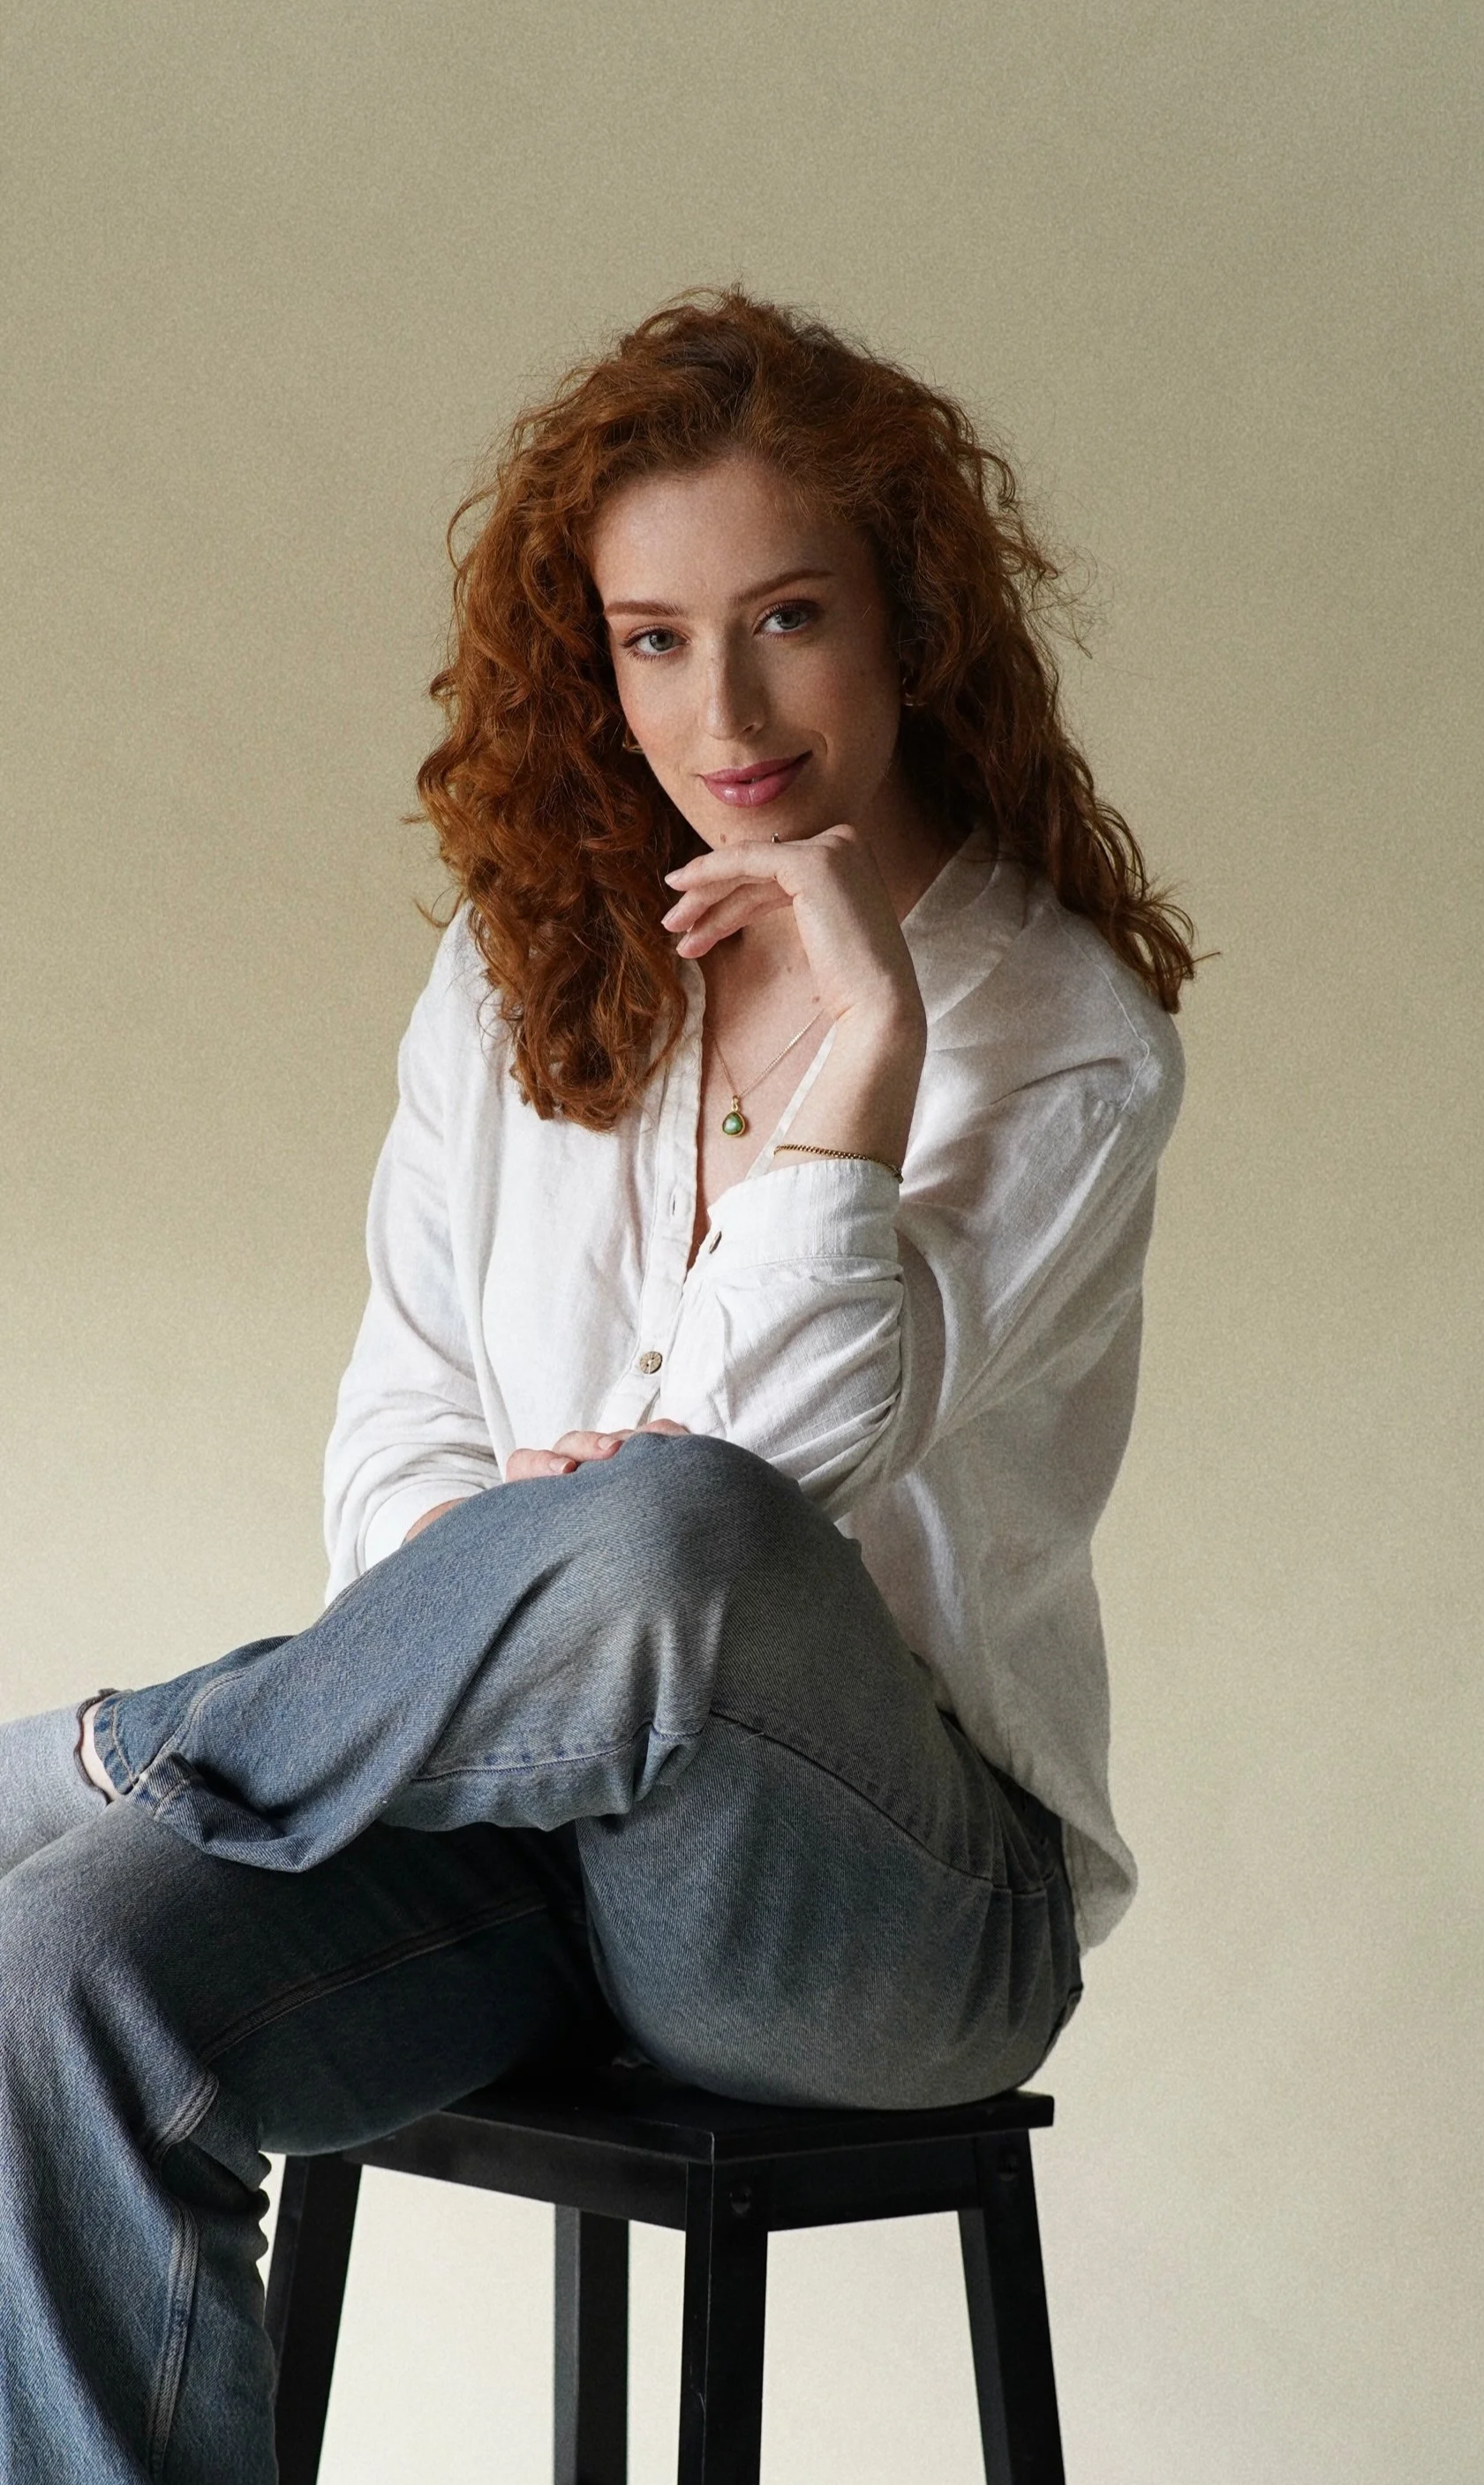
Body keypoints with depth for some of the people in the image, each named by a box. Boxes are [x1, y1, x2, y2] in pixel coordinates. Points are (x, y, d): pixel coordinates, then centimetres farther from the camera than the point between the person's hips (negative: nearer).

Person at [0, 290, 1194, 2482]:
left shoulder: (1068, 1040, -5)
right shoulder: (525, 969, 10)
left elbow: (764, 1464, -15)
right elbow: (396, 1435, 9)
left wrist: (867, 1021, -19)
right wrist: (483, 1544, -14)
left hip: (899, 1890, -3)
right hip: (524, 1826, 4)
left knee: (663, 1530, -37)